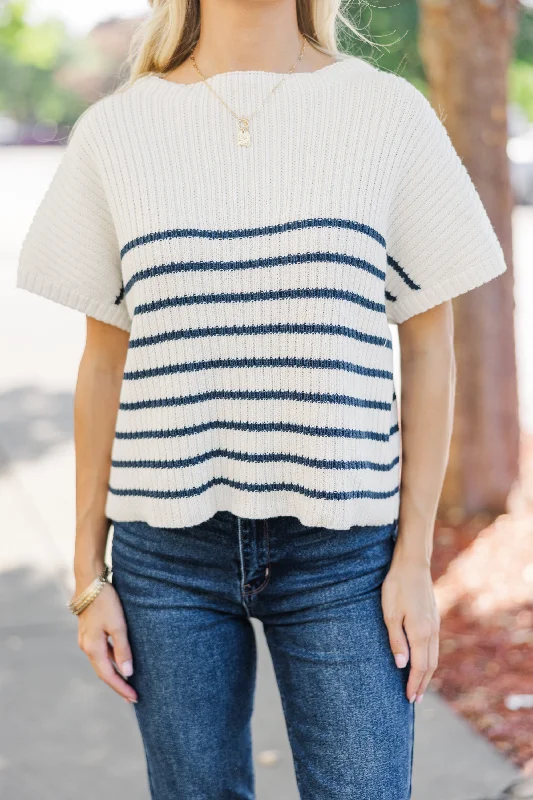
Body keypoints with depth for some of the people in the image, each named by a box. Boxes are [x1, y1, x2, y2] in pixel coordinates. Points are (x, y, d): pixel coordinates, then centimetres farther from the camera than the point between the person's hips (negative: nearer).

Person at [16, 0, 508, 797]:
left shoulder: (390, 113, -1)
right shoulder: (114, 132, 3)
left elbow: (428, 347, 2)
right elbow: (104, 363, 7)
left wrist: (415, 559, -2)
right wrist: (88, 575, 6)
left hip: (342, 551, -1)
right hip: (169, 550, 1)